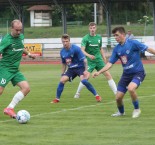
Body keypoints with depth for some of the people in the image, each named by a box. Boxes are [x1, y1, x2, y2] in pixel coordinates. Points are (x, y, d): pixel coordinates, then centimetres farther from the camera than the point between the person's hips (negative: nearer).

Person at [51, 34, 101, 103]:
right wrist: (62, 73, 14)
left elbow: (84, 60, -17)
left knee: (83, 80, -28)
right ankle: (57, 99, 4)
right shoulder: (62, 51, 0)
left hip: (80, 67, -5)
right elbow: (64, 63, 16)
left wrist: (85, 70, -23)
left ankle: (97, 96, -16)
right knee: (62, 80, -11)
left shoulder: (76, 49, -19)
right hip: (71, 69, 5)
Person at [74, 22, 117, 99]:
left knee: (108, 74, -4)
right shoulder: (85, 38, -8)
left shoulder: (99, 37, 7)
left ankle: (116, 92, 1)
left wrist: (104, 58, 14)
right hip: (90, 61, -4)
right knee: (86, 76, -16)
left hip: (99, 60, 4)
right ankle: (77, 93, 2)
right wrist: (89, 55, -33)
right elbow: (82, 50, -16)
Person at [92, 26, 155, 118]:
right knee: (118, 97, 1)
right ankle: (121, 112, 34)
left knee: (131, 88, -34)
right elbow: (110, 63, 5)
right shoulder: (117, 49, 3)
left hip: (138, 72, -6)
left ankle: (137, 109, -8)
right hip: (126, 74, 6)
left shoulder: (133, 43, -13)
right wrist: (99, 72, -4)